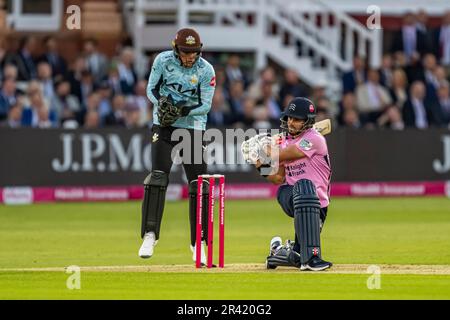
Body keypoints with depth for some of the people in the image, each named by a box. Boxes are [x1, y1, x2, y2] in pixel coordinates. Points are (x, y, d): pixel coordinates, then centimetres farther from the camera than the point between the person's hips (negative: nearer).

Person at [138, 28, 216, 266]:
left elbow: (206, 105, -8)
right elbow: (151, 88, 3)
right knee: (158, 177, -13)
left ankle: (198, 243, 5)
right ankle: (149, 236, -8)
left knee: (198, 184, -3)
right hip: (164, 125, 0)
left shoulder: (206, 70, -10)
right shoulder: (163, 61, -7)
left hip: (193, 127, 0)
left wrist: (184, 110, -26)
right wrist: (162, 102, -18)